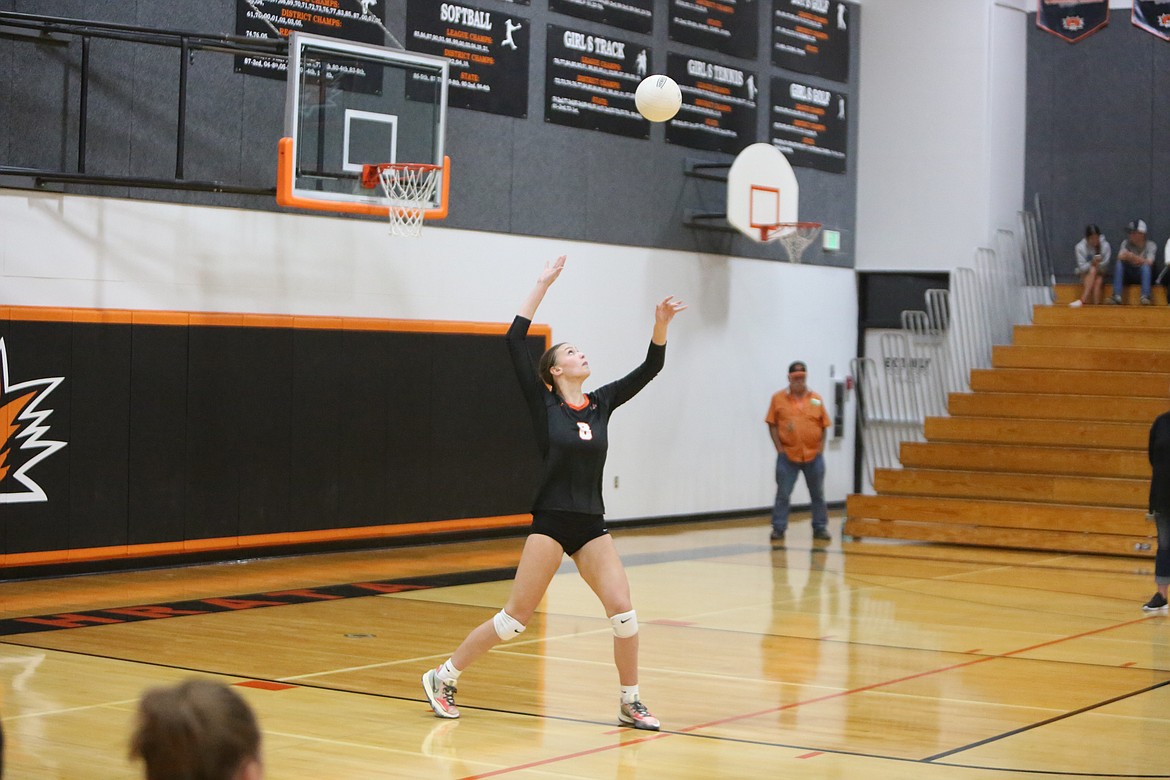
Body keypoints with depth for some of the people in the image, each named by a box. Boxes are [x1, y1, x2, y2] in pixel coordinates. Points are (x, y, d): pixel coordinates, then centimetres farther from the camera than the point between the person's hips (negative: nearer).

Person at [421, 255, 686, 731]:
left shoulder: (601, 403, 10)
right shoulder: (544, 404, -2)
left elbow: (650, 368, 8)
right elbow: (514, 342, -10)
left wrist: (661, 326, -9)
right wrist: (543, 284, -7)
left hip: (591, 525, 4)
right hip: (551, 521, -4)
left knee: (622, 609, -7)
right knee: (517, 616, -2)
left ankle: (630, 703, 8)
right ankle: (443, 678, 12)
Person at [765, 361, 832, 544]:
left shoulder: (816, 399, 6)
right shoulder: (778, 399, 1)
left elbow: (823, 426, 8)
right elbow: (772, 425, -1)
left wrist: (820, 448, 0)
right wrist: (779, 449, -8)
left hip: (813, 455, 2)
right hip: (788, 456, -2)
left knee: (817, 494, 8)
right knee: (782, 494, 0)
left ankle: (820, 528, 18)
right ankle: (778, 529, 7)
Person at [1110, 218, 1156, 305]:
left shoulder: (1151, 245, -1)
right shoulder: (1126, 243, 7)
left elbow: (1149, 262, -18)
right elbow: (1120, 257, -12)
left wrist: (1135, 258, -37)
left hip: (1144, 276, -2)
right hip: (1128, 275, 2)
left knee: (1146, 265, -32)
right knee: (1119, 263, -25)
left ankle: (1145, 296, -45)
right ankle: (1117, 296, -36)